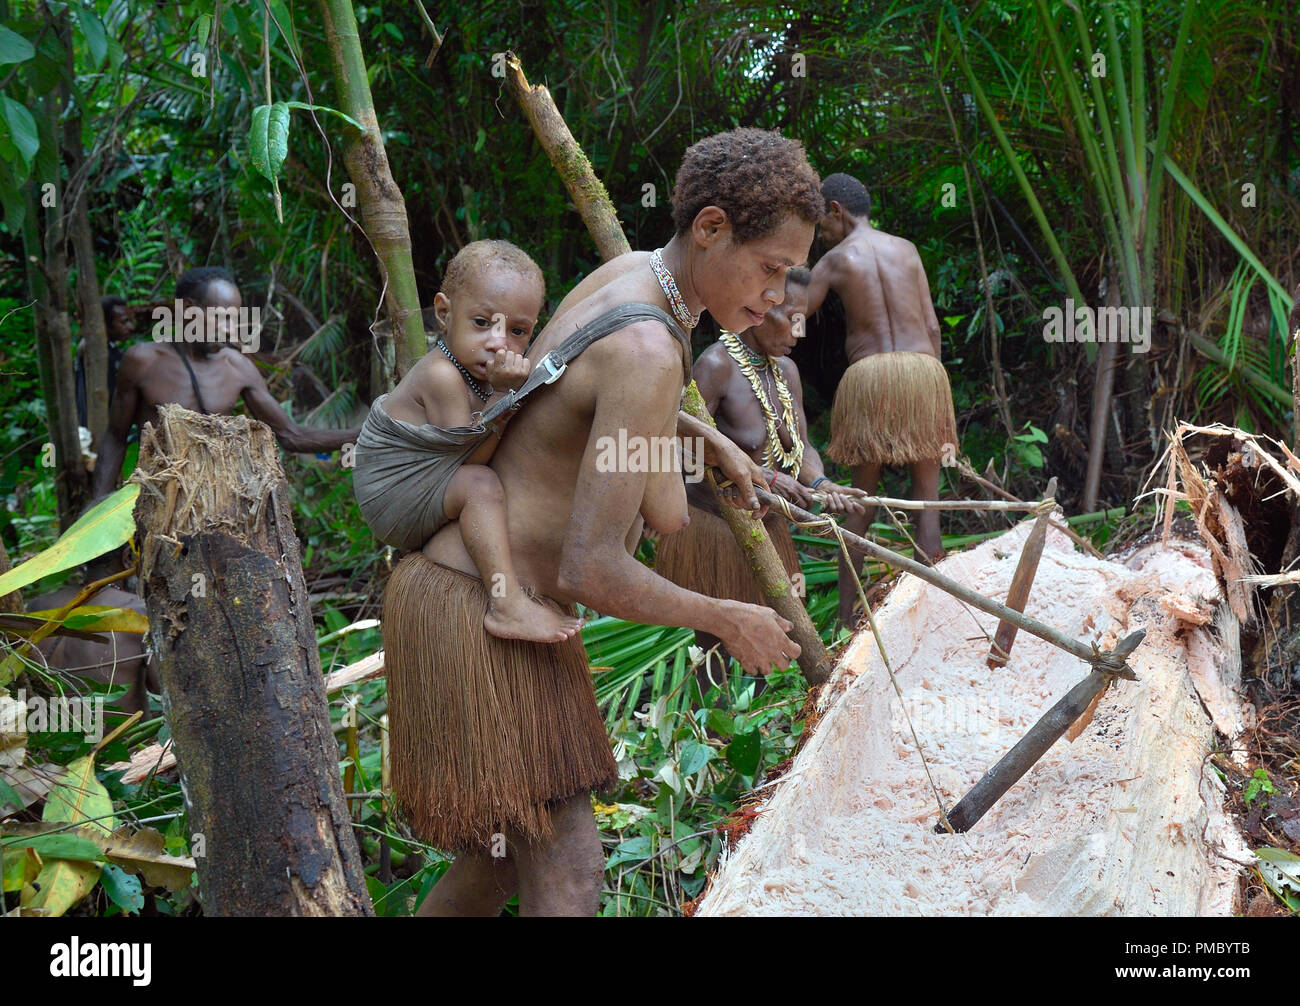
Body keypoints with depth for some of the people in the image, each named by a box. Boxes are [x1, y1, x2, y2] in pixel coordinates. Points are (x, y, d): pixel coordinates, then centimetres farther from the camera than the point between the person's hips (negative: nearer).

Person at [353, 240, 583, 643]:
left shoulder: (482, 371, 5)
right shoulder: (442, 375, -24)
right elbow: (468, 457, -24)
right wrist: (504, 394, -30)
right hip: (393, 496, -10)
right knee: (481, 484, -30)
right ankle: (507, 604, -36)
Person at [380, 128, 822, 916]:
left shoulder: (630, 272, 4)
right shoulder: (649, 354, -27)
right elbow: (591, 571, -29)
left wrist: (712, 440, 29)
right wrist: (729, 622, -14)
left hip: (474, 599, 10)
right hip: (477, 619, -10)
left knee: (513, 848, 20)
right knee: (567, 878, -8)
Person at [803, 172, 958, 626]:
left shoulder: (835, 260, 4)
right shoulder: (907, 249, 12)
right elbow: (932, 327, 10)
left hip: (868, 375, -1)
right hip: (924, 368, 2)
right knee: (926, 498, 6)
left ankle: (846, 614, 10)